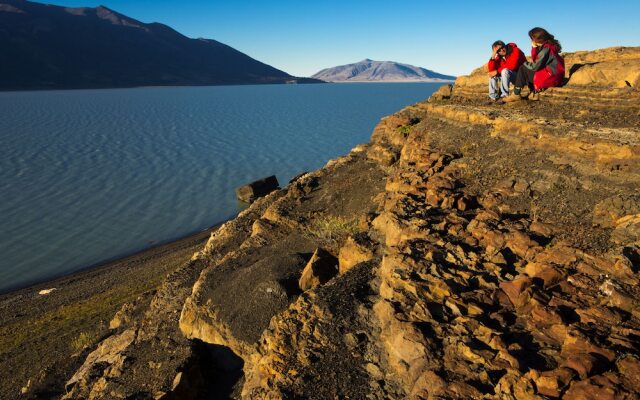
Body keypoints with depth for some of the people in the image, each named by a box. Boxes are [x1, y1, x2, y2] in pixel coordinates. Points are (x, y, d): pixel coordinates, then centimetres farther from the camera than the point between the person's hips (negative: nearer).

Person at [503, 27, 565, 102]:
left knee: (522, 69, -7)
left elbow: (535, 66, -18)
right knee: (527, 69, 22)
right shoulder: (546, 46, 11)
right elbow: (535, 60, 12)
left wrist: (526, 64, -1)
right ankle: (534, 94, 14)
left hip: (551, 77, -10)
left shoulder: (546, 49, -19)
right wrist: (534, 48, 1)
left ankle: (516, 95, -1)